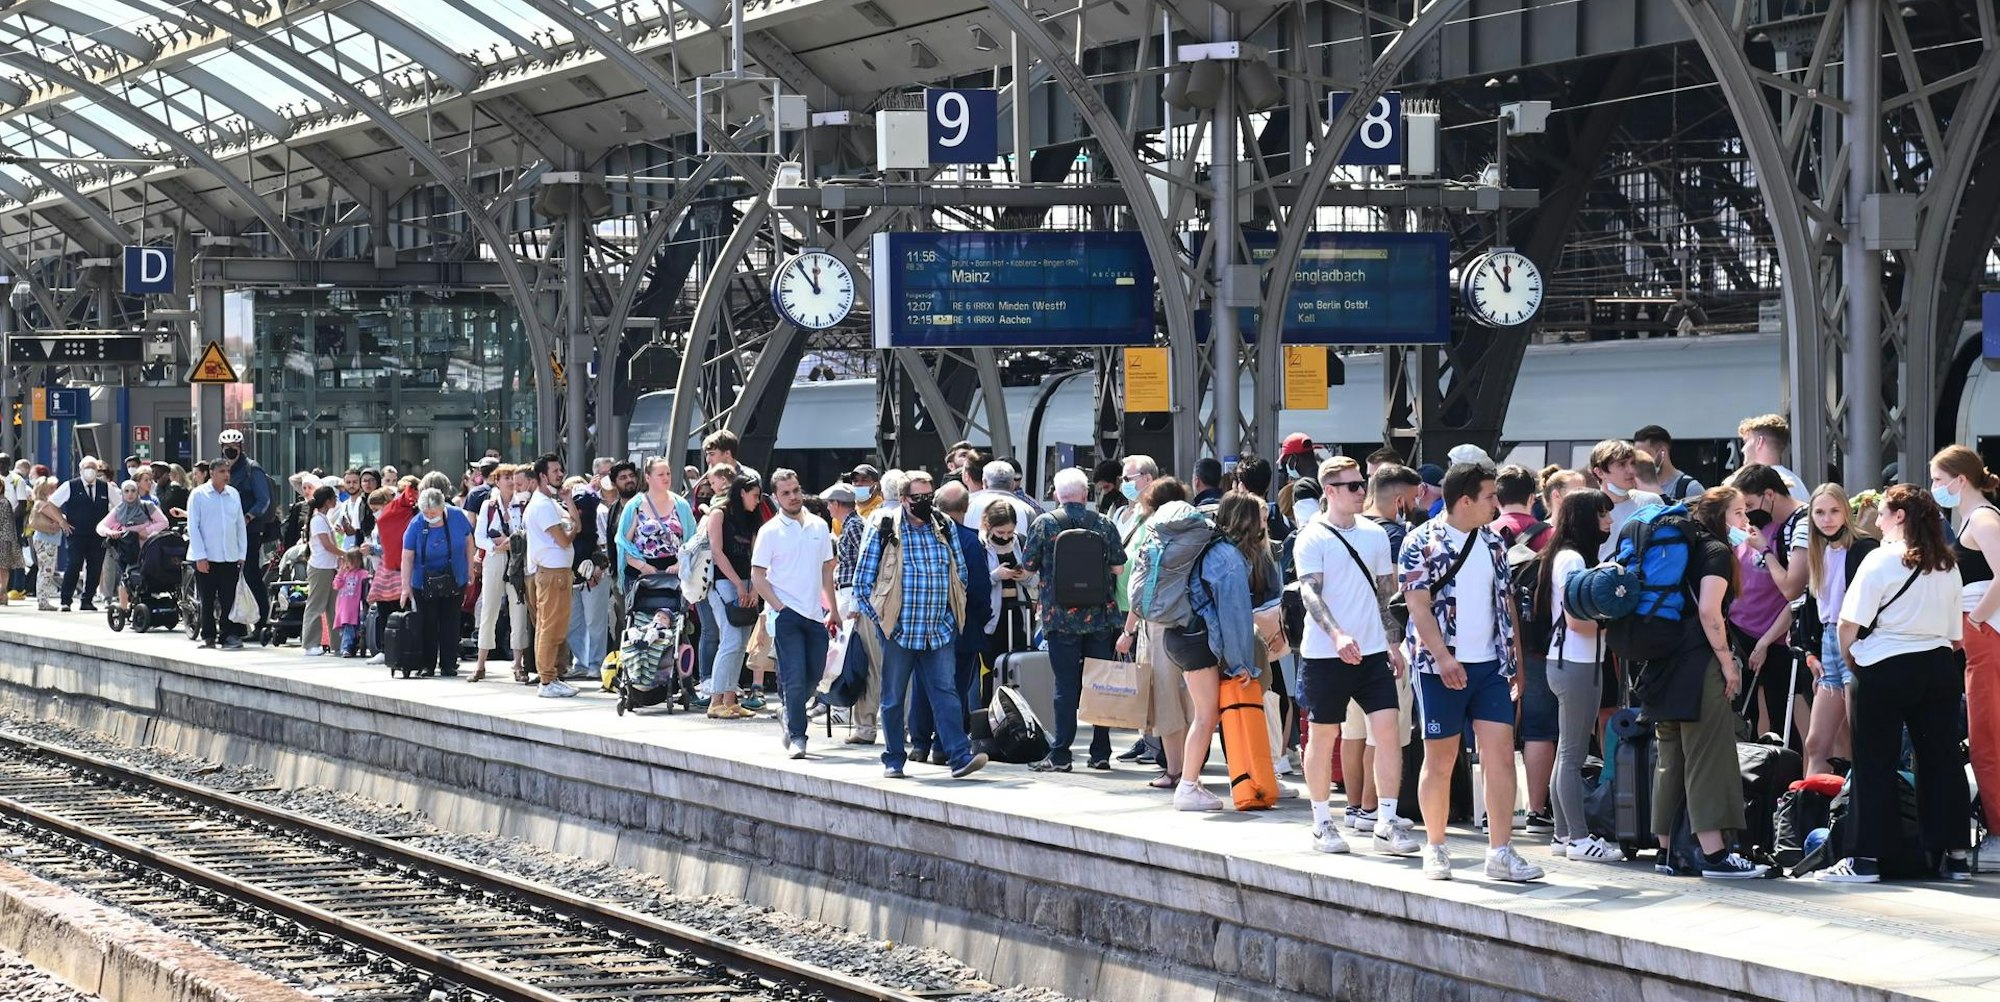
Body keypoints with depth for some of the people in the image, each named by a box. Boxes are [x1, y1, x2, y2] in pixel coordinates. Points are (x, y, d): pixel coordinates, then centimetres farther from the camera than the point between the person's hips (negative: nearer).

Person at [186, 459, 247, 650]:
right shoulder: (198, 494, -1)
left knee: (229, 599, 0)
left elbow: (241, 525, 14)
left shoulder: (233, 494, 10)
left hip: (230, 556, 3)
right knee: (207, 600, 3)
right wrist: (200, 556, -9)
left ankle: (228, 635, 6)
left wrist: (242, 554, 8)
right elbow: (193, 526, -3)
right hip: (205, 558, -3)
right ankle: (208, 637, 11)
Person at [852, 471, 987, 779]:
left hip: (939, 631, 2)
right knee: (893, 698, 6)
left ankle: (960, 756, -12)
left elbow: (960, 572, 18)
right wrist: (878, 618, -4)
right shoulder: (883, 529, -2)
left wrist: (953, 614, 13)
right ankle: (893, 760, 16)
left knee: (945, 693, -5)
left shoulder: (944, 527, 9)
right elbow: (862, 580, 0)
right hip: (898, 630, -2)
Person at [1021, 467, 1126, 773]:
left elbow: (1028, 564, 0)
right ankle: (1101, 752, 11)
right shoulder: (1104, 525, 0)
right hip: (1100, 616, 2)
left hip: (1061, 616, -2)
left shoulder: (1044, 524, -5)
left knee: (1066, 685, -1)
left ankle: (1060, 755, -2)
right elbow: (1118, 567, 2)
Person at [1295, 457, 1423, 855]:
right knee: (1323, 735, 5)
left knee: (1388, 728, -6)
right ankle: (1322, 824, 17)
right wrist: (1338, 635, -32)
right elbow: (1310, 593, -18)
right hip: (1324, 654, -4)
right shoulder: (1313, 538, -7)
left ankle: (1386, 823, -2)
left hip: (1372, 651, 4)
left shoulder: (1375, 534, 10)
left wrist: (1394, 643, 14)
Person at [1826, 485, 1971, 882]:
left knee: (1874, 763, -1)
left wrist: (1849, 659, 4)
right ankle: (1955, 855, 9)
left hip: (1886, 670, -5)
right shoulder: (1948, 566, 11)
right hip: (1939, 668, 5)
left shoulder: (1881, 560, -8)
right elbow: (1956, 633, 12)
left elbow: (1849, 623, -11)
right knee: (1942, 759, 8)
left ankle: (1864, 858, -2)